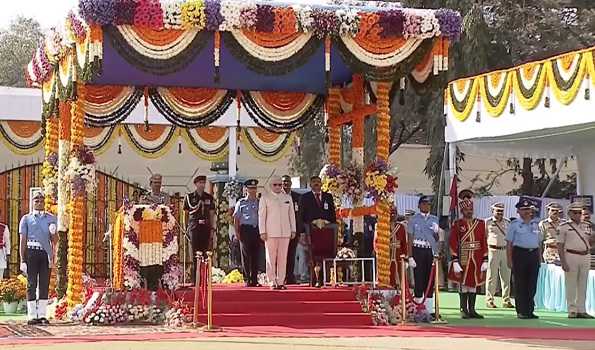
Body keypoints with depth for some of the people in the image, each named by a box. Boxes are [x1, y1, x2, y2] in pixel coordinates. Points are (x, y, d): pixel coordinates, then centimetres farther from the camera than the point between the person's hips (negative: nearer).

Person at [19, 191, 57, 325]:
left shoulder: (51, 219, 15)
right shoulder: (26, 219, 7)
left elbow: (54, 240, 16)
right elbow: (22, 240, 3)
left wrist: (53, 233, -7)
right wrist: (22, 260, -3)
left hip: (46, 253, 3)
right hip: (32, 252, -3)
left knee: (45, 284, 1)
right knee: (32, 284, -3)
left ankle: (42, 315, 5)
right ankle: (32, 315, -2)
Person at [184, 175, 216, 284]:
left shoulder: (209, 198, 14)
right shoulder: (189, 197, 7)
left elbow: (212, 215, 15)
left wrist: (212, 228, 6)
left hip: (206, 228, 3)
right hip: (194, 228, -2)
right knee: (195, 255, -6)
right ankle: (195, 279, -5)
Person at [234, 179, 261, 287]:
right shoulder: (241, 203, 6)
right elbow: (236, 218, 6)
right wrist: (237, 231, -4)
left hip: (257, 230, 3)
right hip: (245, 229, -2)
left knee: (255, 255, 4)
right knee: (246, 255, -2)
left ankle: (254, 279, 9)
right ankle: (247, 279, 2)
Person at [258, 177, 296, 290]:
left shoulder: (288, 198, 15)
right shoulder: (265, 198, 5)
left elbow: (292, 214, 17)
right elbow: (261, 215, 2)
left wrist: (293, 230, 11)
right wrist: (263, 232, -4)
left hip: (285, 232, 3)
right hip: (271, 232, -3)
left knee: (283, 258, 1)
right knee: (271, 258, -4)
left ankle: (281, 281, 4)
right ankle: (272, 282, -1)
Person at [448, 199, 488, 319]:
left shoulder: (480, 224, 9)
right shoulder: (457, 225, -2)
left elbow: (484, 243, 9)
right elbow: (452, 244, -6)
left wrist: (485, 261, 4)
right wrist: (455, 262, -12)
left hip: (476, 260, 4)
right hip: (463, 259, -3)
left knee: (474, 284, 7)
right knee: (463, 284, 0)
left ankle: (472, 310, 13)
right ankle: (464, 310, 5)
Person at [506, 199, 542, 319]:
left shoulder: (536, 224, 14)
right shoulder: (514, 224, 1)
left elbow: (539, 242, 18)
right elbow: (509, 243, -1)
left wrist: (539, 258, 13)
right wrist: (509, 260, -7)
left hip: (534, 254, 4)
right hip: (520, 254, -4)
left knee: (532, 285, 4)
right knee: (520, 285, -2)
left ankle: (530, 310, 11)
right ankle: (521, 311, 2)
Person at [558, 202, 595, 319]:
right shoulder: (564, 227, 0)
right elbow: (560, 245, -4)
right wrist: (563, 262, -12)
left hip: (586, 256, 5)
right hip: (571, 256, -5)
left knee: (583, 285, 7)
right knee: (571, 285, -3)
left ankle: (581, 310, 12)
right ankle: (572, 310, 1)